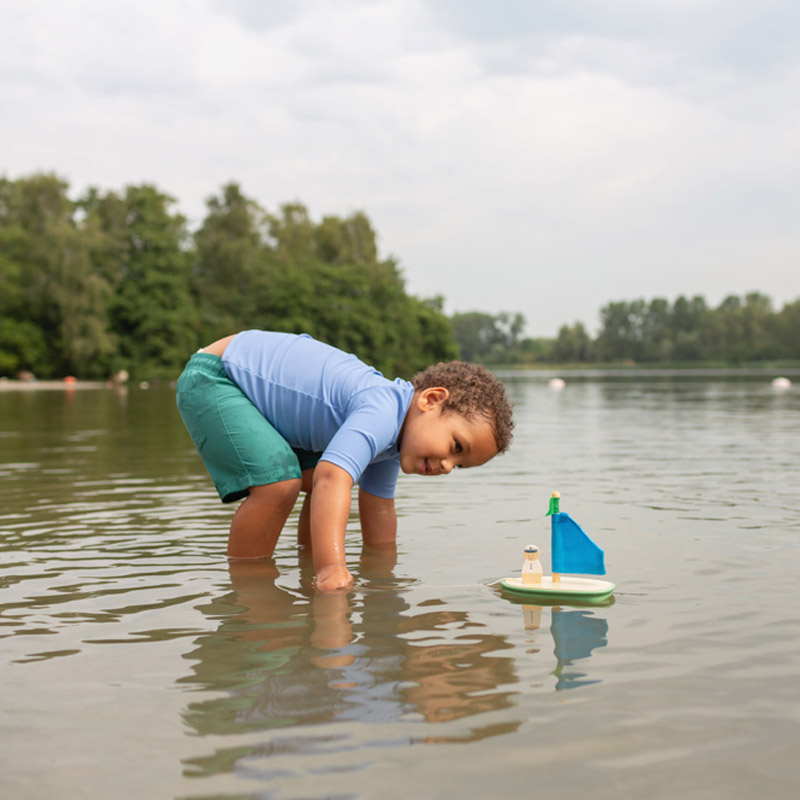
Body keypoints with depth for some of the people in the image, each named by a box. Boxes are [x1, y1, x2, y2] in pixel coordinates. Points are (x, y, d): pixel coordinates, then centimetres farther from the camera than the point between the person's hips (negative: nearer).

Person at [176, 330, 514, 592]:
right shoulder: (381, 414, -32)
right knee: (279, 482, -25)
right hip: (210, 378, -9)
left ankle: (308, 566, 25)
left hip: (256, 383, 10)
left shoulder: (391, 441, 1)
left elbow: (378, 506, 11)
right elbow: (331, 480, -47)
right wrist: (331, 569, -55)